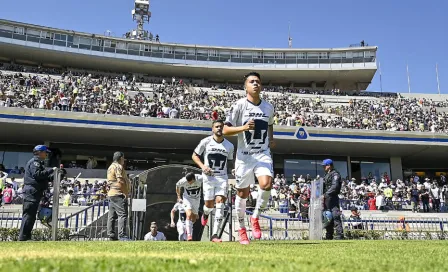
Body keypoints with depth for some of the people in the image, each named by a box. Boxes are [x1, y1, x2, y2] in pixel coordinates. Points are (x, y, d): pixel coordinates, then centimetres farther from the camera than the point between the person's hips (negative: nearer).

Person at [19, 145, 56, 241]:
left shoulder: (38, 162, 27)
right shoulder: (34, 162, -7)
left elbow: (44, 178, 25)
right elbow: (37, 174, -23)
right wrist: (51, 170, -20)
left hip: (35, 192, 11)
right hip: (32, 191, -11)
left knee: (31, 215, 12)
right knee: (29, 214, -11)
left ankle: (26, 237, 17)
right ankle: (23, 237, -10)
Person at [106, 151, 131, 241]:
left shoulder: (111, 167, 22)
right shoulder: (118, 167, -9)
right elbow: (121, 180, -18)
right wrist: (126, 192, -13)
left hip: (111, 194, 11)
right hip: (119, 194, -11)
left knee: (112, 216, 9)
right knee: (123, 214, -13)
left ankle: (111, 235, 12)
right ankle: (122, 235, -18)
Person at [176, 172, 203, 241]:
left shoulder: (200, 178, -29)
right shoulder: (183, 181, -27)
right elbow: (177, 186, -3)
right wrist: (179, 197, 2)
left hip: (196, 199, 2)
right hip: (187, 198, -2)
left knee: (194, 219, 11)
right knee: (189, 215, -24)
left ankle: (187, 228, 39)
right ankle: (189, 235, -23)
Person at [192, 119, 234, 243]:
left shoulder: (229, 146, 6)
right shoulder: (206, 142, -2)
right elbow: (194, 155, 5)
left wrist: (232, 168, -3)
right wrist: (202, 166, -12)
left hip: (222, 178, 1)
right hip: (208, 177, -1)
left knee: (220, 201, -14)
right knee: (209, 204, 1)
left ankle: (214, 234, -14)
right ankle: (205, 214, 42)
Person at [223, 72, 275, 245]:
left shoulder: (268, 107, 7)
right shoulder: (239, 105, -6)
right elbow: (225, 130, -8)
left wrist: (271, 139, 11)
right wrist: (244, 128, -22)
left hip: (263, 154, 2)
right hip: (244, 155, -2)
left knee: (266, 185, -21)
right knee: (242, 193, 7)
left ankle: (255, 217, 6)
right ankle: (241, 228, 27)